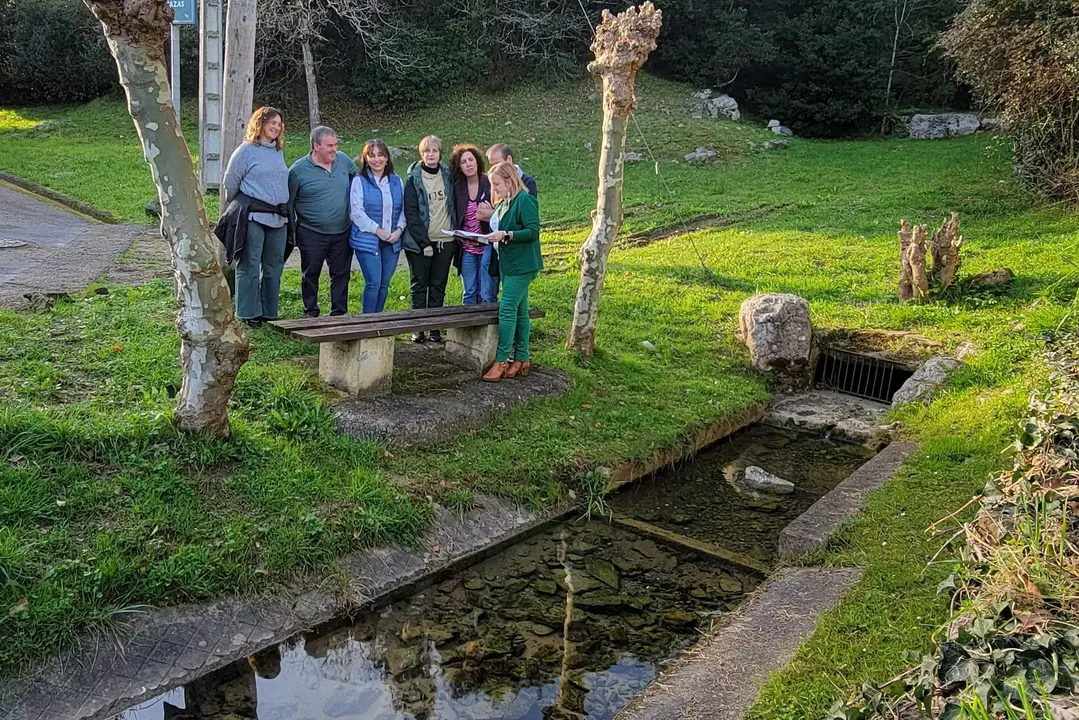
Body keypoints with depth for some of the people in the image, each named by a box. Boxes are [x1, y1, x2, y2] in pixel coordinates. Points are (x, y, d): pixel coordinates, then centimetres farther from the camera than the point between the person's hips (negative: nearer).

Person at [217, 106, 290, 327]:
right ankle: (248, 313, 3)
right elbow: (229, 183, 1)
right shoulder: (247, 150, -3)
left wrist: (286, 211, 17)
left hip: (278, 217, 6)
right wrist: (233, 210, 9)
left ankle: (269, 312, 17)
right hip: (253, 217, -6)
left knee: (274, 266, 9)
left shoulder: (279, 151, 15)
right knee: (249, 266, -3)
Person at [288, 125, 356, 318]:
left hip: (342, 232, 3)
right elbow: (287, 202, -2)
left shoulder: (344, 160, 2)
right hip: (312, 235, -3)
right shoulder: (298, 169, -9)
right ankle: (311, 313, 22)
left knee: (341, 273, 9)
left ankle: (339, 313, 19)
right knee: (310, 275, 9)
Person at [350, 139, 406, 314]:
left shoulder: (397, 181, 11)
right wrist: (378, 230, -14)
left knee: (384, 284, 8)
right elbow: (357, 211, -10)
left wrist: (399, 229, -4)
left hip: (392, 241, 5)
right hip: (367, 240, -5)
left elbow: (403, 209, 12)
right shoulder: (359, 181, -4)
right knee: (373, 283, -9)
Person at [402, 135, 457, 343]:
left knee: (439, 286, 8)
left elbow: (454, 206, 13)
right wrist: (423, 242, -15)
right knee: (419, 285, 4)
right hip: (420, 241, -3)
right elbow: (410, 212, -9)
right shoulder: (413, 178, -5)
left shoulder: (448, 175, 6)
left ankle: (435, 327, 16)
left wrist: (456, 235, 4)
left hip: (445, 240, 3)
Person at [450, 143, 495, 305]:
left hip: (488, 245, -3)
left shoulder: (490, 184, -6)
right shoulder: (457, 187, 3)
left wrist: (491, 215, -22)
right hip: (467, 248, 4)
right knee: (469, 294, 9)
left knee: (487, 295, -3)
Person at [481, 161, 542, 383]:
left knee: (508, 310, -11)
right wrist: (492, 236, 4)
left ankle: (501, 361, -7)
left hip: (521, 265, -9)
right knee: (519, 311, 12)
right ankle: (521, 359, 17)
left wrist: (505, 235, -22)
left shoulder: (525, 200, -12)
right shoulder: (503, 204, 14)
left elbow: (533, 232, -18)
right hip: (508, 263, 9)